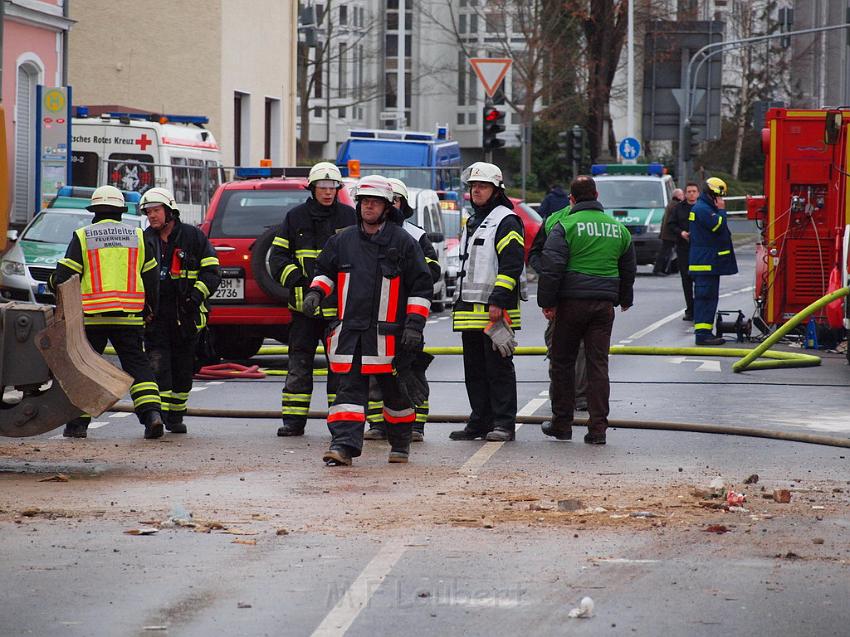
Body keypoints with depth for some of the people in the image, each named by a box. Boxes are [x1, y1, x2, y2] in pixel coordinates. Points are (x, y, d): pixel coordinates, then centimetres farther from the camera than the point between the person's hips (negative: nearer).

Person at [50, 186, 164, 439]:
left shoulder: (82, 237, 0)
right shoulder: (137, 236, 8)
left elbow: (64, 276, -2)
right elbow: (151, 277, 13)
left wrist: (54, 283, 21)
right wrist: (150, 309, 25)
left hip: (92, 316, -2)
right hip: (129, 317, 2)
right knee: (137, 364, 6)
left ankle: (78, 422, 8)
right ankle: (151, 413, -10)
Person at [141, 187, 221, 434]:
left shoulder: (193, 237, 3)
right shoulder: (144, 241, 10)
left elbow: (212, 272, 2)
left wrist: (197, 294, -13)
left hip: (185, 315, 0)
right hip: (155, 314, 0)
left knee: (183, 368, 8)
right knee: (157, 365, -12)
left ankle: (176, 416, 21)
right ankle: (159, 416, -16)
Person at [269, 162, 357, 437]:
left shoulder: (349, 217, 5)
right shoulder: (296, 217, 5)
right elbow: (277, 256, 7)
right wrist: (294, 277, -9)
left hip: (340, 304, 0)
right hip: (304, 303, 0)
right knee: (299, 363, 2)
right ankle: (293, 421, 6)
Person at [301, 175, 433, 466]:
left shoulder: (403, 242, -1)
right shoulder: (343, 240, 9)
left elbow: (421, 286, 0)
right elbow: (325, 270, 22)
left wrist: (415, 323, -8)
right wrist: (316, 292, 1)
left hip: (388, 333, -2)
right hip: (349, 330, 2)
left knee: (396, 391, 10)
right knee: (349, 388, -6)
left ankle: (400, 443, 26)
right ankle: (343, 444, -13)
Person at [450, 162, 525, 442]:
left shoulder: (506, 221, -8)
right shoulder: (472, 223, 21)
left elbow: (512, 264, -17)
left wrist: (497, 302, -22)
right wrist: (460, 302, 25)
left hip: (496, 311, -9)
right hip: (470, 311, 9)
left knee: (499, 367, -6)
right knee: (475, 369, 10)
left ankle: (504, 424, -4)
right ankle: (480, 422, 16)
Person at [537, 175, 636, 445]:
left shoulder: (565, 226, -6)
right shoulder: (618, 228, 11)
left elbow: (552, 267, -13)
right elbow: (629, 268, 21)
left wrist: (547, 302, -7)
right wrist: (624, 299, 35)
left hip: (571, 302, -4)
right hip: (604, 305, 4)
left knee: (562, 362, 8)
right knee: (598, 364, 4)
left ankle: (562, 424, 12)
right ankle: (598, 428, -1)